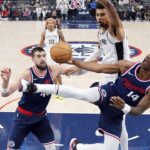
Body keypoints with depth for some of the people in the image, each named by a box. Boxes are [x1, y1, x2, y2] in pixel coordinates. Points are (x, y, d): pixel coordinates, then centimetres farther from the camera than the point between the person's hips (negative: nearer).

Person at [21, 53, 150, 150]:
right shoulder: (127, 66, -13)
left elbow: (139, 110, -14)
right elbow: (99, 68, -6)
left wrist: (124, 107, -37)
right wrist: (74, 62, -10)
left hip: (115, 114, 1)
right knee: (82, 94, -32)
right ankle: (35, 88, -31)